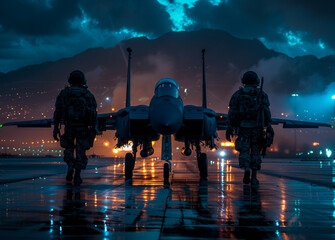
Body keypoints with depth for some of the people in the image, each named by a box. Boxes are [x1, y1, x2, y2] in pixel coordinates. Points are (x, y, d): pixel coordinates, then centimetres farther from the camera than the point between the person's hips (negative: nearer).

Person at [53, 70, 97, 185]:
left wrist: (56, 127, 4)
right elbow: (93, 113, -1)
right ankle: (77, 176, 1)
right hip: (83, 128, 0)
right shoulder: (88, 95, 3)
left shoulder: (64, 93, 3)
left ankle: (70, 166, -5)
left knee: (69, 148, 19)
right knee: (80, 151, 7)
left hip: (69, 126, 0)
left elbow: (58, 112, 0)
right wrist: (94, 129, 3)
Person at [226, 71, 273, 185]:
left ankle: (246, 169, -21)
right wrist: (269, 126, -2)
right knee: (255, 152, 8)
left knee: (244, 151, 4)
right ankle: (254, 177, 5)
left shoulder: (237, 94, 8)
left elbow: (232, 112, 4)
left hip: (243, 127, 0)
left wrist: (229, 127, 6)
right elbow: (266, 111, -2)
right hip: (257, 127, 0)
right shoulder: (262, 94, 6)